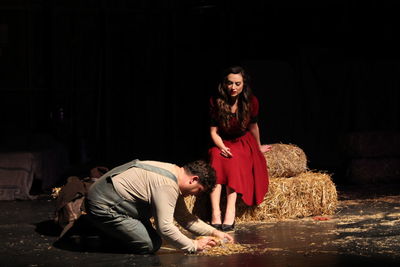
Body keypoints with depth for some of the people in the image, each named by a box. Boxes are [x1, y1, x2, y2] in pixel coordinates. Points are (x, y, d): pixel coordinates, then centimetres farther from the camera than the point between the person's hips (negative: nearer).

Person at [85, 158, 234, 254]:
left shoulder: (174, 174, 9)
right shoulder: (167, 185, -24)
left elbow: (184, 218, 17)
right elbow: (165, 227, -26)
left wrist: (214, 232, 10)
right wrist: (193, 246, -15)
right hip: (102, 206, -11)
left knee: (155, 242, 11)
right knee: (148, 246, -12)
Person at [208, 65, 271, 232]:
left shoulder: (251, 101, -10)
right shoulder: (216, 101, -11)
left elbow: (253, 125, 7)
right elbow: (213, 131, -8)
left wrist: (258, 147, 20)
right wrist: (222, 147, -26)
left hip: (243, 143, 0)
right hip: (222, 143, 0)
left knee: (233, 162, -34)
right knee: (217, 159, -34)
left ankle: (230, 213, -44)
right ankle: (215, 213, -43)